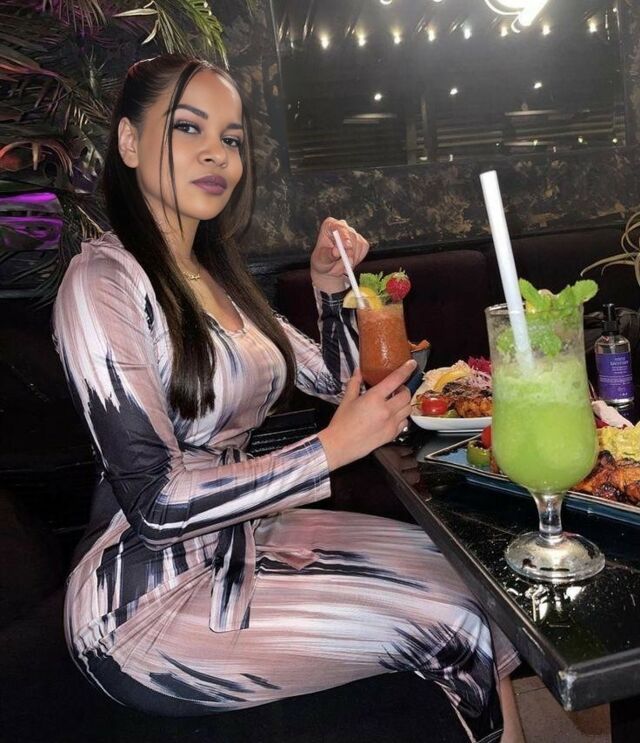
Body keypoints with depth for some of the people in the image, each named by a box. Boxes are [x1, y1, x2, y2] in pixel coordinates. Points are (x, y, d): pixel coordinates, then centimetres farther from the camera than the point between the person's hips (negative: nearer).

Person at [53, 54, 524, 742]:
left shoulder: (215, 275, 8)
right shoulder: (104, 277, -17)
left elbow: (335, 380, 17)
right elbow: (156, 502, -23)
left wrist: (330, 286, 1)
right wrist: (333, 447, -21)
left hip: (235, 539, 8)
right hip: (147, 602, -8)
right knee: (451, 620, -8)